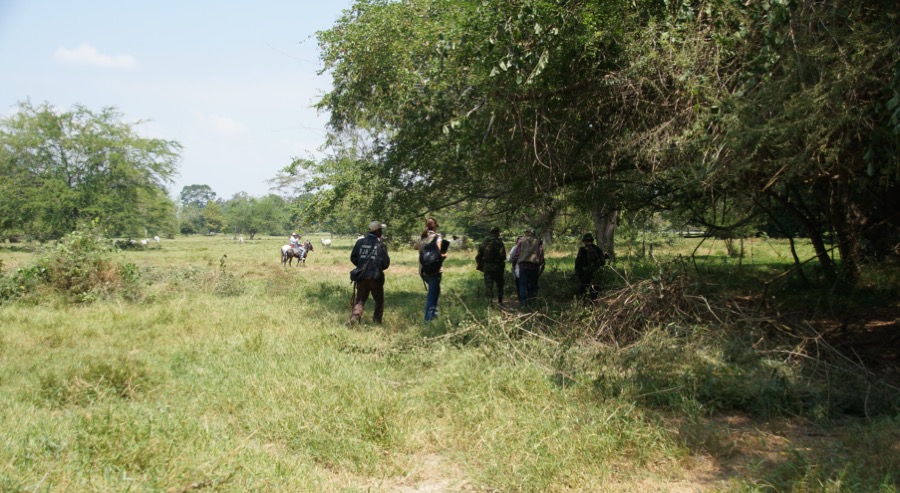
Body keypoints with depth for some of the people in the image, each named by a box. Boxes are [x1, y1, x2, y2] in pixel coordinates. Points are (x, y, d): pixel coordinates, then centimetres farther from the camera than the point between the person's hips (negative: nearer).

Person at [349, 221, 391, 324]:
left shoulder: (360, 242, -1)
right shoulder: (381, 245, -10)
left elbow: (353, 258, 3)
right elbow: (386, 263, -9)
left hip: (361, 276, 3)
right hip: (376, 277, -3)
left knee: (360, 299, 8)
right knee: (379, 300, 14)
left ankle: (355, 316, -11)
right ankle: (377, 320, 14)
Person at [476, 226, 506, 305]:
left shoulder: (484, 242, 5)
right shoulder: (499, 242, -10)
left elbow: (479, 254, 8)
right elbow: (502, 255, -16)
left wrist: (479, 265, 14)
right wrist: (503, 264, 0)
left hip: (486, 266, 3)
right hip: (497, 266, -3)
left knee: (488, 283, 4)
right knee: (499, 284, 10)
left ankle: (490, 296, -17)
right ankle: (499, 300, 12)